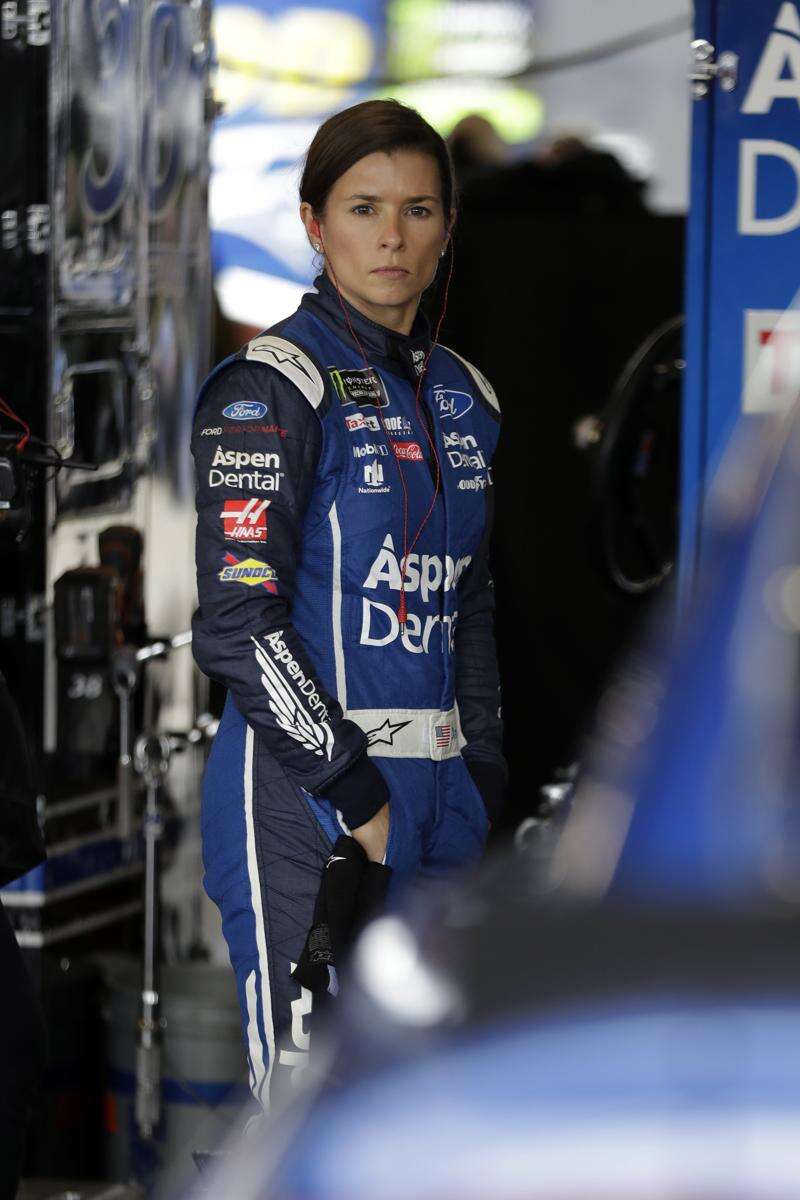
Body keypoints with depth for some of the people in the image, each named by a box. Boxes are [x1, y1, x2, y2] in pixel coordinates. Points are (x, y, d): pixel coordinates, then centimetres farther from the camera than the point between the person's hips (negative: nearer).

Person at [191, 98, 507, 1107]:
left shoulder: (463, 397, 14)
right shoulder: (272, 389, -7)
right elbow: (237, 626, -14)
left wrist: (483, 779, 11)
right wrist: (356, 795, -14)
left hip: (438, 798, 7)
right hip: (303, 795, -7)